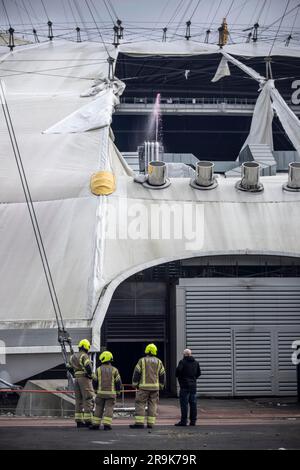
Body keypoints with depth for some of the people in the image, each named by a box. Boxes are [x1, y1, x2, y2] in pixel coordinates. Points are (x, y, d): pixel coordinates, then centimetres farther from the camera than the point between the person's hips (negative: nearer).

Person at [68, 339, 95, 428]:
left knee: (78, 400, 11)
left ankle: (79, 421, 11)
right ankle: (88, 421, -10)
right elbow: (88, 366, -25)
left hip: (77, 378, 8)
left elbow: (70, 368, 20)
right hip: (85, 378, -8)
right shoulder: (84, 356, -11)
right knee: (88, 399, -6)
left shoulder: (73, 356, 14)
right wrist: (90, 374, -8)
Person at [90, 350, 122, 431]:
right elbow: (118, 382, -1)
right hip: (111, 393, -1)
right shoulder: (114, 370, -1)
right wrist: (118, 392, 12)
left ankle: (96, 424, 8)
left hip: (101, 393, 1)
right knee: (109, 409, -1)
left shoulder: (98, 370, 0)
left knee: (99, 408, 8)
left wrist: (96, 390, 19)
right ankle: (106, 425, -10)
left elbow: (95, 382, 4)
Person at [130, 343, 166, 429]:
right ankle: (150, 423, 3)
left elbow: (136, 373, -3)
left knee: (140, 404, -1)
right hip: (155, 387, 3)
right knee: (153, 405, 6)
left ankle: (139, 422, -9)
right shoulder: (158, 362, 7)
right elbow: (162, 375, 8)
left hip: (144, 386, -3)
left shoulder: (142, 361, -1)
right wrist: (161, 386, 18)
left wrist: (135, 384, 5)